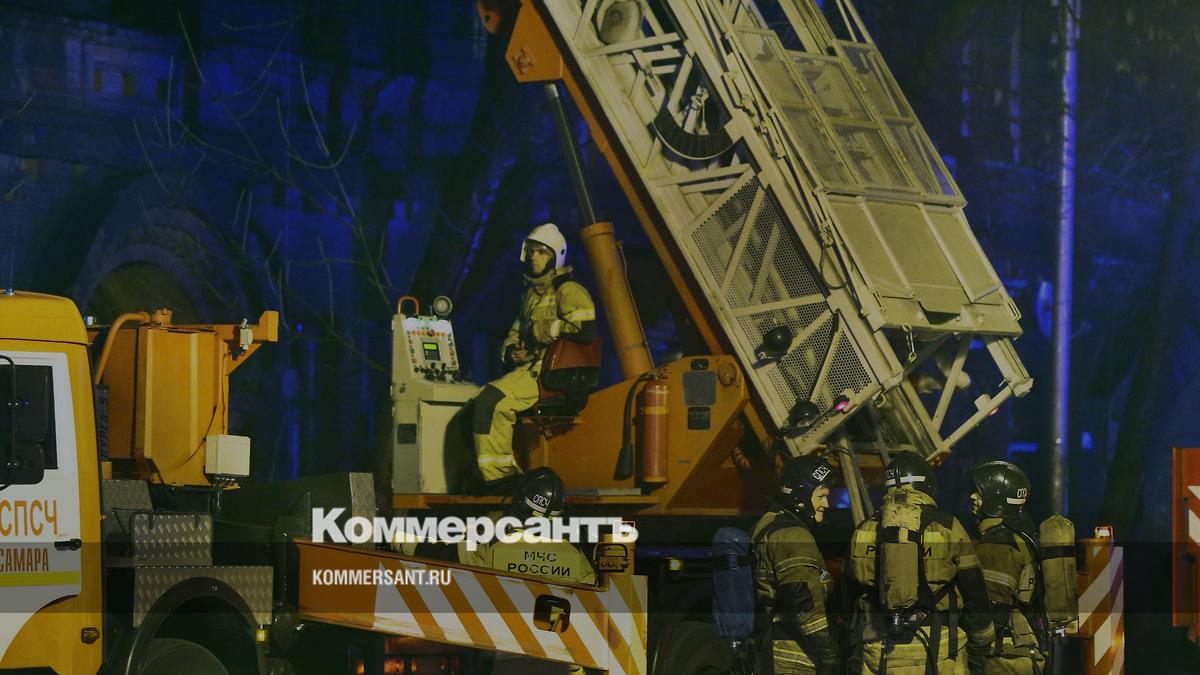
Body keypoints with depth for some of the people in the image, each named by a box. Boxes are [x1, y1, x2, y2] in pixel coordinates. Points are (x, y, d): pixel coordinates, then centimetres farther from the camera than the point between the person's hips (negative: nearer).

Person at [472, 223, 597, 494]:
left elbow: (586, 330, -22)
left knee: (490, 402, -26)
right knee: (479, 406, -4)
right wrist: (511, 351, 8)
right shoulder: (532, 293, 24)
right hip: (531, 368, 10)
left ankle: (498, 476, -22)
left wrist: (541, 329, -13)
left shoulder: (569, 291, -6)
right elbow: (516, 332, 33)